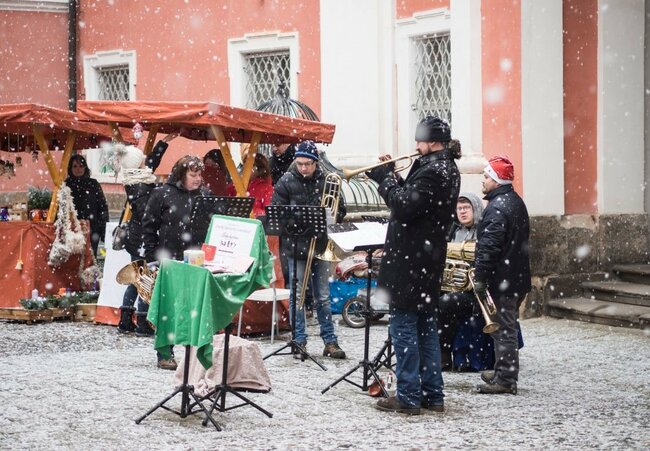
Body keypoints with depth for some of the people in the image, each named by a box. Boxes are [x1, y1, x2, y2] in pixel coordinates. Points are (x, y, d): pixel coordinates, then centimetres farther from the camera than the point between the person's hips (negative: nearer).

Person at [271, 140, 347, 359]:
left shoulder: (327, 181, 2)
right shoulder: (286, 182, -2)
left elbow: (340, 209, 8)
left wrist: (331, 218, -12)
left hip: (320, 246, 2)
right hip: (295, 247, -1)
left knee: (323, 296, 8)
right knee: (297, 296, 3)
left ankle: (330, 341, 12)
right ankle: (299, 341, 9)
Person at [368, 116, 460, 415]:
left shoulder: (433, 171, -18)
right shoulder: (447, 170, 14)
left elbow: (404, 206, -24)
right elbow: (412, 198, 14)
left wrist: (385, 176, -11)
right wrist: (387, 175, 3)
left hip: (410, 261, -10)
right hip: (429, 259, 10)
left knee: (403, 326, -5)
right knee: (426, 327, 14)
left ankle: (408, 397, -3)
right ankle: (432, 394, 18)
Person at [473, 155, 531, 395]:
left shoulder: (497, 207, -18)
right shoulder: (517, 202, 14)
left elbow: (489, 247, -23)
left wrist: (480, 278, -21)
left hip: (502, 279, -10)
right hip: (517, 278, 10)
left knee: (503, 329, -5)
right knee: (507, 327, 18)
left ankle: (505, 379, -2)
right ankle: (503, 372, 28)